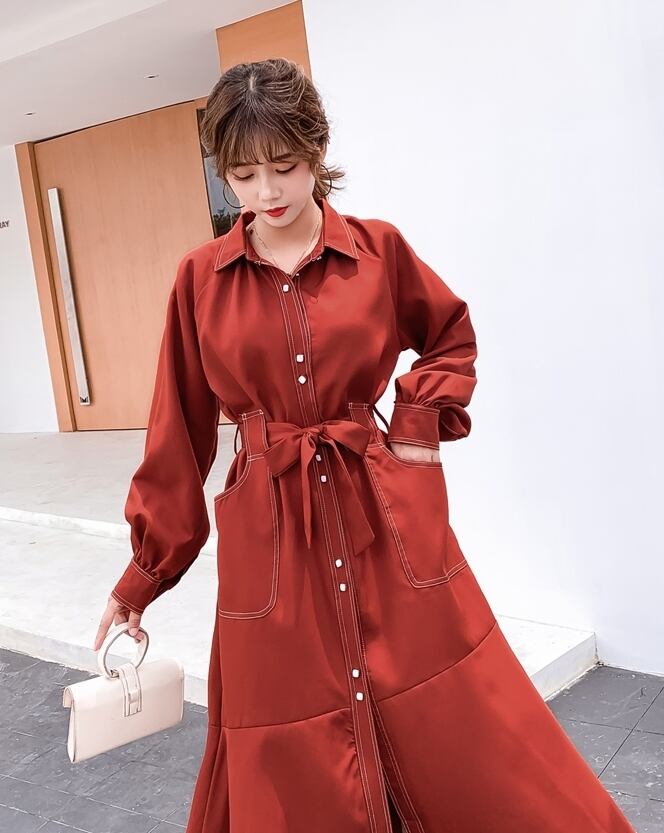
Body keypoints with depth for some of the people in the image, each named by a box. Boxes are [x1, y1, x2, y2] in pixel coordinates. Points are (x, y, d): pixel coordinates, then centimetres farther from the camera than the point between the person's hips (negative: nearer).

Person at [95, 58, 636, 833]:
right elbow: (179, 436, 5)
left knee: (471, 747, 8)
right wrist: (142, 574, 7)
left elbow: (454, 338, 17)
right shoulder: (200, 278, 0)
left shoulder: (378, 248, 0)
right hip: (270, 543, 0)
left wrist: (418, 422, 0)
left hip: (389, 524, 0)